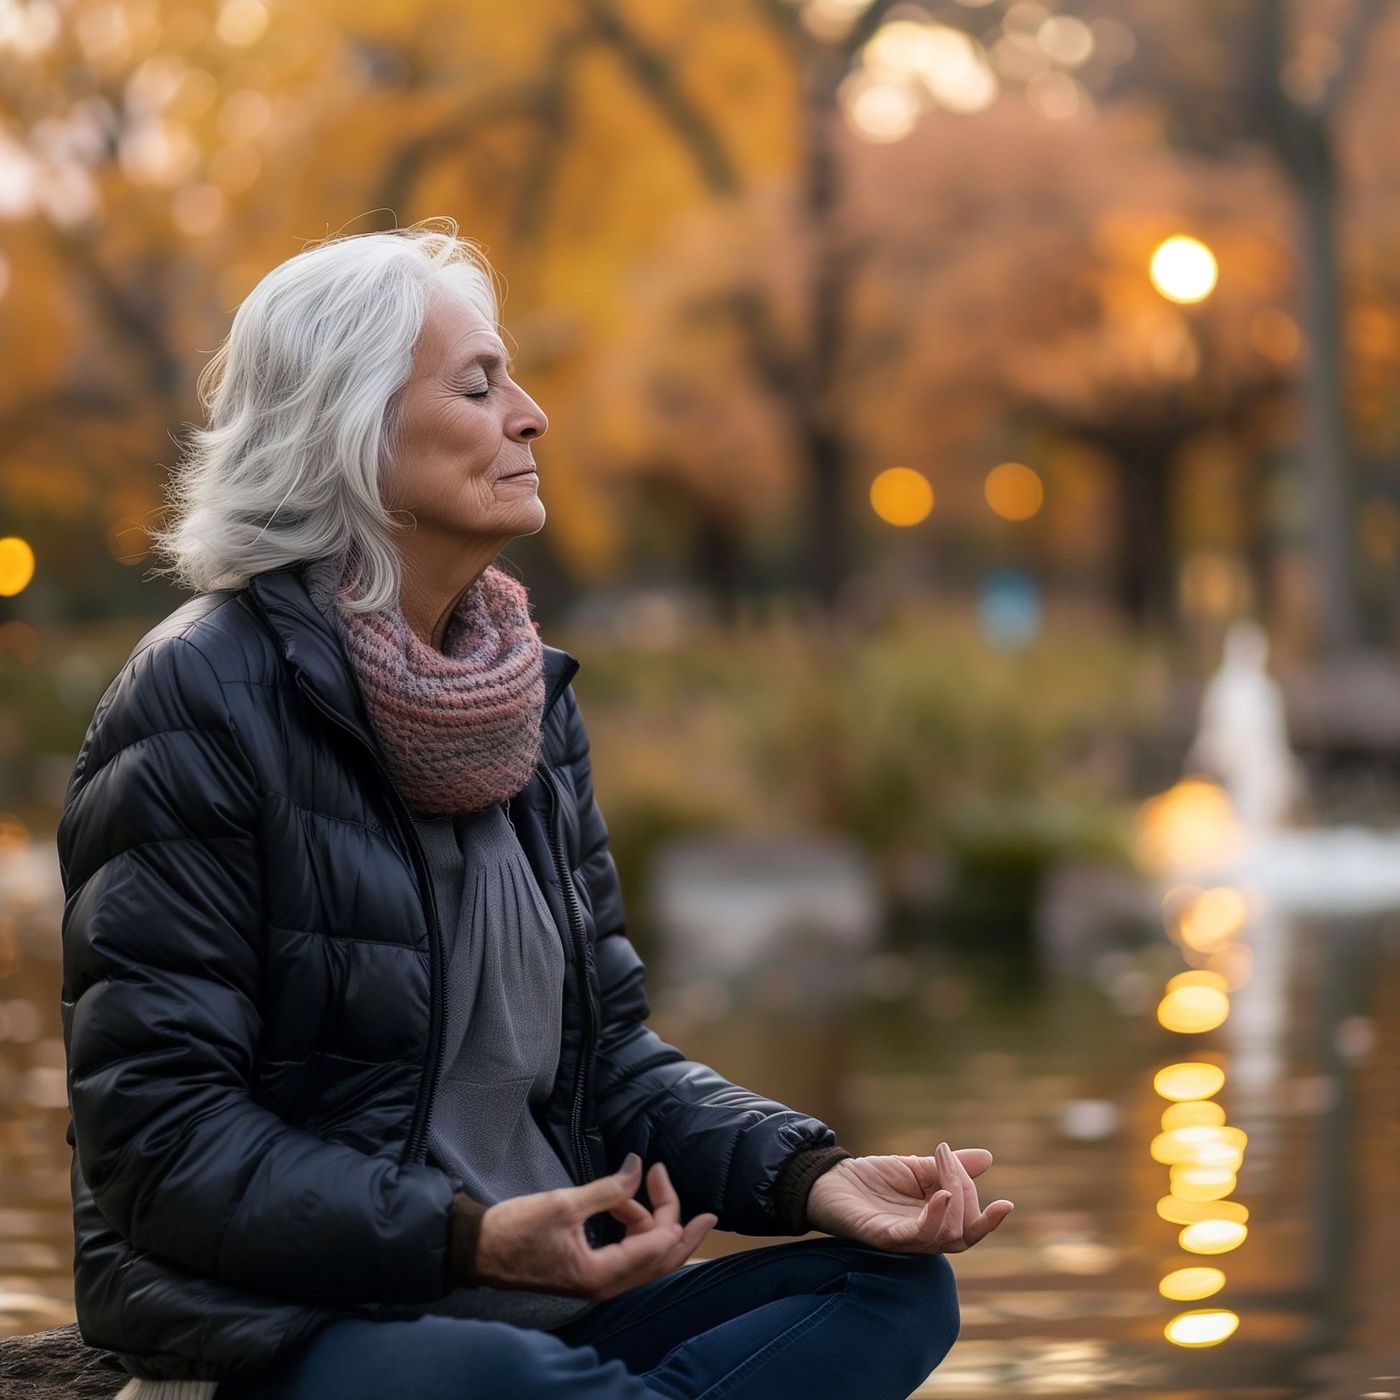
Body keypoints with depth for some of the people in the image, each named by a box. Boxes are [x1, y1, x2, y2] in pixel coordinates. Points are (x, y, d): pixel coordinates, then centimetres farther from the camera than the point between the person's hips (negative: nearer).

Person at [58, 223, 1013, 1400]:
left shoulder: (530, 695, 12)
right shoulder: (200, 702, -10)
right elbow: (159, 1135, -14)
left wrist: (812, 1175, -4)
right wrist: (470, 1237, -24)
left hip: (538, 1302, 7)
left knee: (899, 1281, -13)